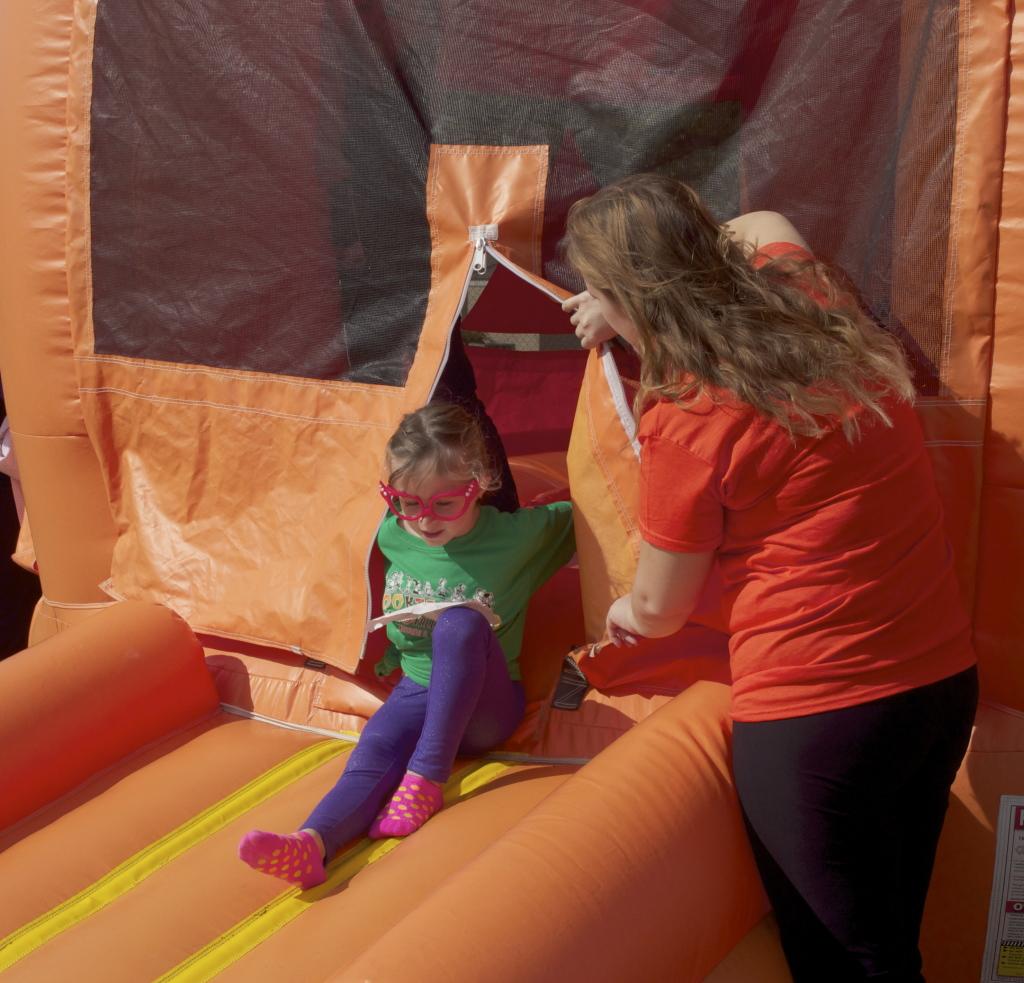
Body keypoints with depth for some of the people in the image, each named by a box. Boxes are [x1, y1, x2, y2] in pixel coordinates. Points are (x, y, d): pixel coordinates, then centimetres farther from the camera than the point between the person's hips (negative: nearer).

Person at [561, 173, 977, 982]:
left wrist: (622, 614, 20)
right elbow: (758, 226, 28)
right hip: (944, 681, 7)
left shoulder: (689, 421, -17)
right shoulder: (810, 299, 1)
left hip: (816, 714, -7)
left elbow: (660, 610, -2)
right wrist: (646, 291, 24)